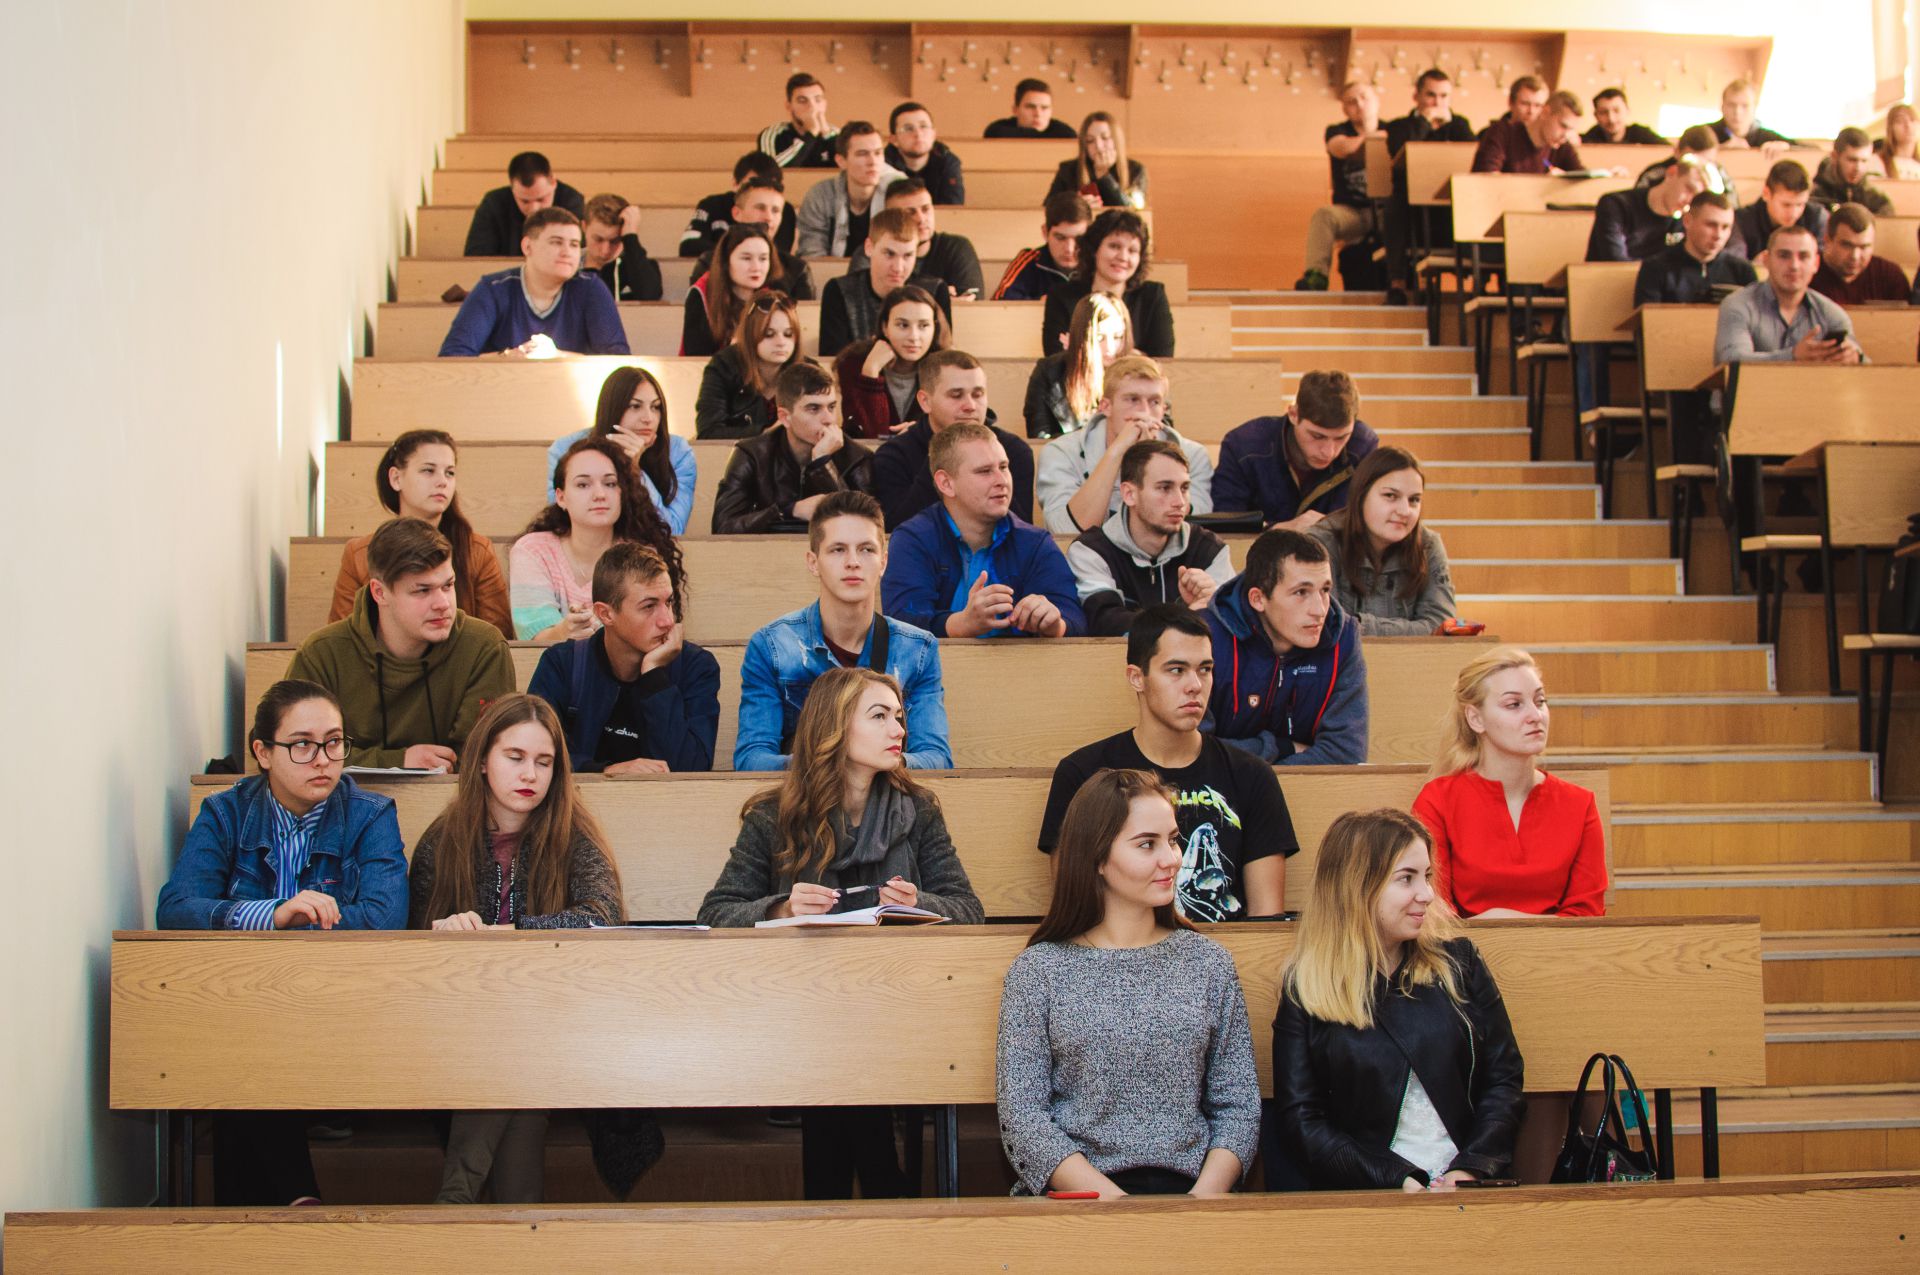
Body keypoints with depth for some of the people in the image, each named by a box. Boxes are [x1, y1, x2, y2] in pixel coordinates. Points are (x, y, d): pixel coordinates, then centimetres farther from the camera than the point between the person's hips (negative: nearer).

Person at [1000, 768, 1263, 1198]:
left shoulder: (1208, 963, 12)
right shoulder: (1038, 969, 4)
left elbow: (1238, 1105, 9)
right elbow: (1022, 1118, -2)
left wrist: (1205, 1194, -10)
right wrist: (1114, 1201, -16)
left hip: (1189, 1185, 3)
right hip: (1078, 1192, -2)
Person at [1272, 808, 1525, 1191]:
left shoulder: (1459, 963, 12)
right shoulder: (1304, 989, 4)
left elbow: (1504, 1080, 10)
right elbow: (1300, 1119, -1)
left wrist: (1471, 1170, -7)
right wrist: (1397, 1181, -13)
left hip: (1463, 1189, 2)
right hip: (1362, 1198, -1)